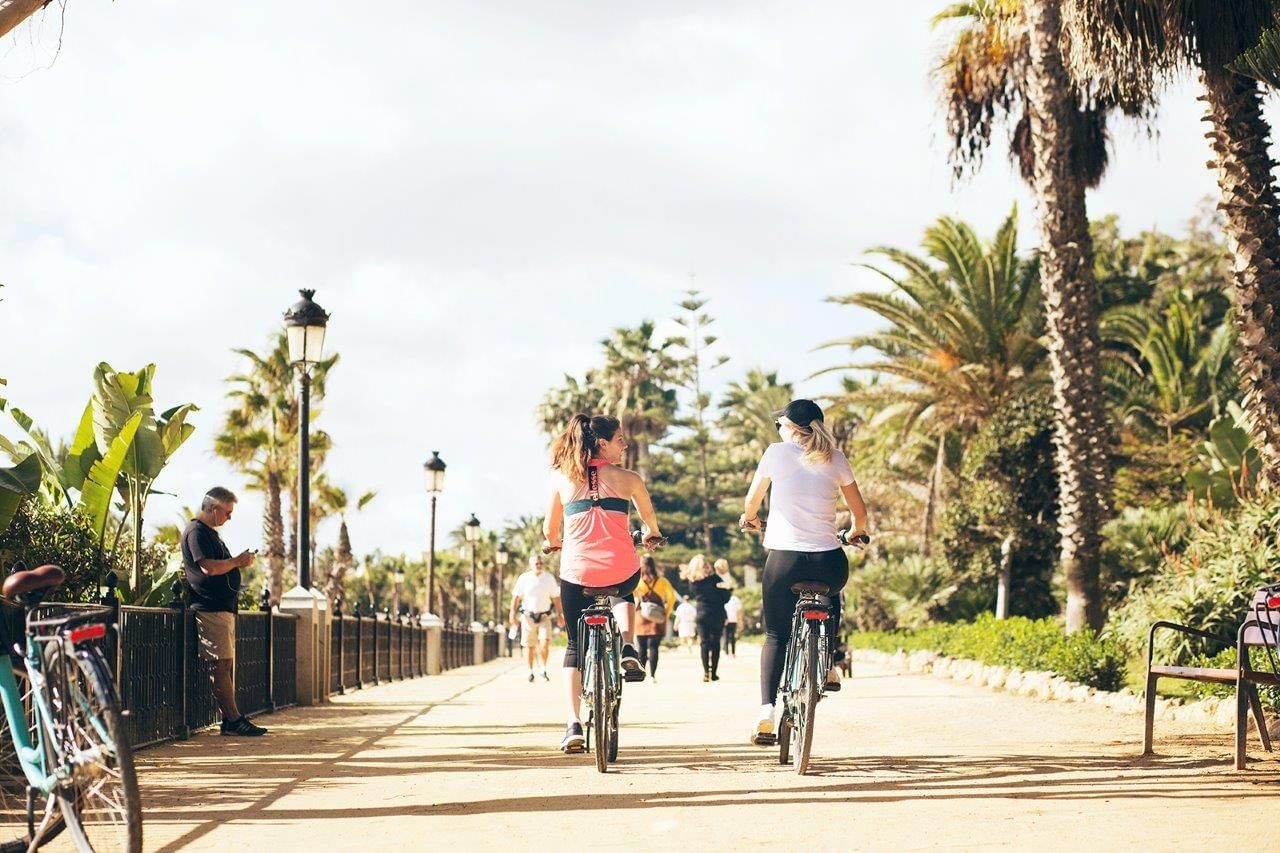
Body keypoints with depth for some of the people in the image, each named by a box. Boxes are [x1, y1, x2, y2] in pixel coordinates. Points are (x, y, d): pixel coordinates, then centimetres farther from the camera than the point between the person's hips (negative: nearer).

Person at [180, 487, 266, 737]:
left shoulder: (211, 533, 22)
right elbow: (208, 567, -21)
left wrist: (240, 561, 14)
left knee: (227, 664, 8)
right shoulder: (196, 532, -10)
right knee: (221, 664, -11)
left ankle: (231, 720, 8)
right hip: (210, 608, -11)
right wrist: (238, 561, -10)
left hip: (224, 608, 11)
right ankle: (233, 719, -13)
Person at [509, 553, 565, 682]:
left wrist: (560, 615, 7)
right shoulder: (524, 578, 0)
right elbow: (516, 597, 2)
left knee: (545, 643, -15)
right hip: (528, 616, 0)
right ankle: (530, 672, 17)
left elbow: (556, 598, 9)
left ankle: (543, 670, 0)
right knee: (529, 646, 3)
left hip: (544, 617, 0)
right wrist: (513, 613, -8)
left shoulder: (549, 578, 3)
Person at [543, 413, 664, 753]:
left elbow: (550, 530, 14)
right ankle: (628, 648, 11)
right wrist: (652, 537, 43)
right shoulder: (628, 479, 3)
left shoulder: (562, 477, 6)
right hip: (621, 570, 0)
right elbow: (650, 520, 20)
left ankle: (574, 725, 4)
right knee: (623, 595, 38)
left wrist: (553, 544, 38)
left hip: (577, 572, 1)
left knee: (576, 646, 16)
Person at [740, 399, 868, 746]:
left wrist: (749, 517, 36)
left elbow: (752, 501, 12)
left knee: (776, 636, 10)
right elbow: (859, 511, 11)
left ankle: (766, 714, -5)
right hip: (829, 562, 2)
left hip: (784, 559, -2)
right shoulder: (835, 459, 5)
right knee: (831, 598, 37)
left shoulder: (777, 452, 1)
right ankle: (828, 667, 26)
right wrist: (857, 531, 34)